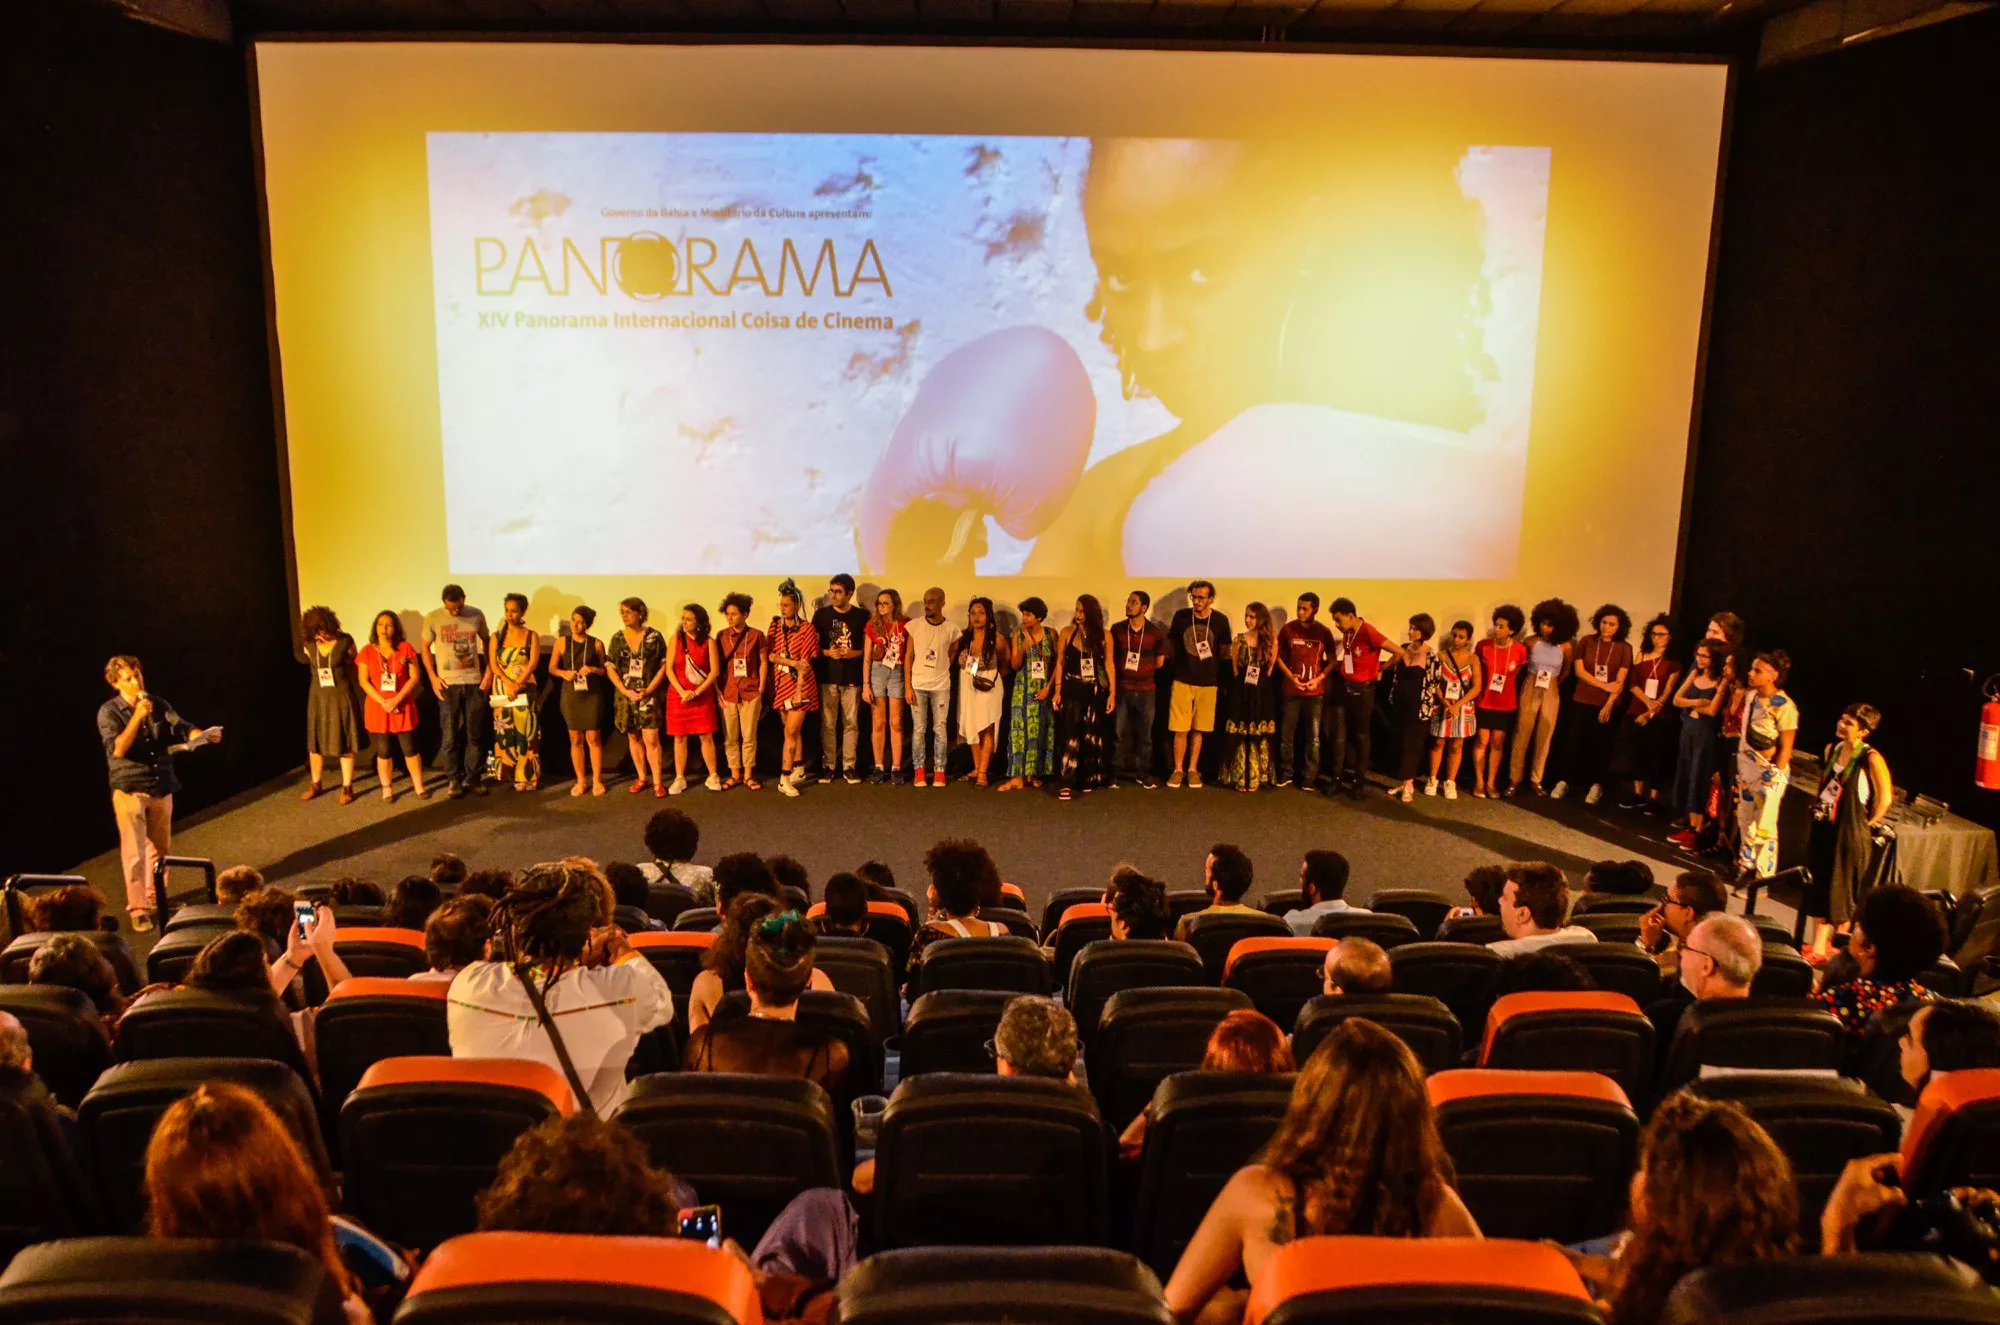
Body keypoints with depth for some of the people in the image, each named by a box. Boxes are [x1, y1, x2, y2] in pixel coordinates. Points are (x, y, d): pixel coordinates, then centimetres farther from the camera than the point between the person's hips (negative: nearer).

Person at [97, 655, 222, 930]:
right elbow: (118, 749, -18)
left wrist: (204, 735, -26)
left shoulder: (158, 705, 4)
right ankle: (138, 908, 4)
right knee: (135, 851, -4)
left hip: (162, 788, 4)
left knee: (159, 847, 14)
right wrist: (138, 716, -24)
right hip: (129, 789, -4)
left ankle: (156, 899, 29)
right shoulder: (109, 711, -7)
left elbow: (183, 729, -5)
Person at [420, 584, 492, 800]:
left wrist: (489, 671, 2)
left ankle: (473, 778, 15)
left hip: (474, 683, 1)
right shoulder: (433, 619, -4)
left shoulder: (477, 615, 0)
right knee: (449, 736, 3)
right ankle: (453, 780, 13)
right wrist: (433, 677, -3)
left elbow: (486, 641, 11)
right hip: (448, 684, -1)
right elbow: (425, 647, 5)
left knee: (475, 735, 6)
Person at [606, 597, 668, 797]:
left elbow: (663, 666, -3)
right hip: (625, 696, 3)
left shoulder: (654, 637, -3)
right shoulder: (617, 639, 4)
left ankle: (658, 782, -3)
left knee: (651, 739, -9)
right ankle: (641, 778, 21)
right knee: (633, 738, 10)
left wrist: (648, 690, -12)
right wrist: (627, 692, -8)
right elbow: (611, 669, 4)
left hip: (648, 696, -3)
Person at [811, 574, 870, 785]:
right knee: (827, 724, 2)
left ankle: (850, 766, 11)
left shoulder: (861, 616, 3)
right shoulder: (821, 614, 4)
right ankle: (828, 765, 10)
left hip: (852, 678, 0)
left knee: (851, 723, 3)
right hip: (827, 677, 0)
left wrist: (852, 653, -13)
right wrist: (827, 652, -12)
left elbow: (867, 649, 6)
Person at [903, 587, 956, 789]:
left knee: (940, 729, 3)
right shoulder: (914, 626, -2)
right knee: (918, 729, 4)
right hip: (917, 685, 0)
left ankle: (939, 772, 11)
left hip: (941, 686, 0)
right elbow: (908, 656, 0)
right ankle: (919, 771, 12)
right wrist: (907, 686, -4)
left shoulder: (950, 629, -3)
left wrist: (940, 670, 1)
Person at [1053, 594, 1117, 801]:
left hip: (1095, 691, 2)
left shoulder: (1104, 636, 1)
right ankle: (1067, 783, -12)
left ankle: (1089, 779, 22)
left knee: (1092, 736, 10)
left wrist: (1112, 693, -1)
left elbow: (1109, 664, 3)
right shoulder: (1067, 632, 0)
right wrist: (1057, 690, -3)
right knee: (1072, 735, -9)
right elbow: (1060, 662, 2)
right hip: (1072, 690, -1)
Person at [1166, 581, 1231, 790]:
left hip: (1208, 682, 0)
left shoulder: (1220, 621, -5)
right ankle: (1178, 769, 12)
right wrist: (1182, 664, 9)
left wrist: (1209, 662, 0)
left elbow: (1224, 650, 8)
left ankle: (1193, 769, 19)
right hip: (1182, 680, 0)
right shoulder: (1181, 616, -5)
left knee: (1198, 729, 8)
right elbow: (1171, 644, 10)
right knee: (1180, 729, -1)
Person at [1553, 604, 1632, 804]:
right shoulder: (1586, 642, 1)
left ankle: (1596, 785, 17)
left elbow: (1620, 681, -6)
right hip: (1582, 701, 1)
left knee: (1601, 744, 6)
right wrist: (1604, 685, -12)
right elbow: (1579, 671, -4)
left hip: (1607, 705, -1)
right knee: (1573, 741, 1)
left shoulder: (1624, 648, -2)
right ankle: (1563, 781, 11)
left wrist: (1609, 705, -14)